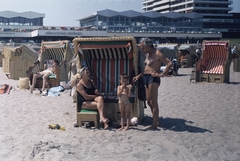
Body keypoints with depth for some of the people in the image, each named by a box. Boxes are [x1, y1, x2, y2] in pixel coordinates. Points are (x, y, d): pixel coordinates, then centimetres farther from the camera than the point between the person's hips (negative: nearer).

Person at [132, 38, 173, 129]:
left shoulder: (157, 53, -12)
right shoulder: (148, 54, 16)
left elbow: (170, 64, -18)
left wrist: (161, 74, -20)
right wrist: (139, 76, 20)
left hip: (153, 78, -10)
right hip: (146, 78, 10)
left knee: (153, 102, -6)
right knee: (149, 102, 12)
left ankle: (154, 124, 0)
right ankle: (157, 121, 23)